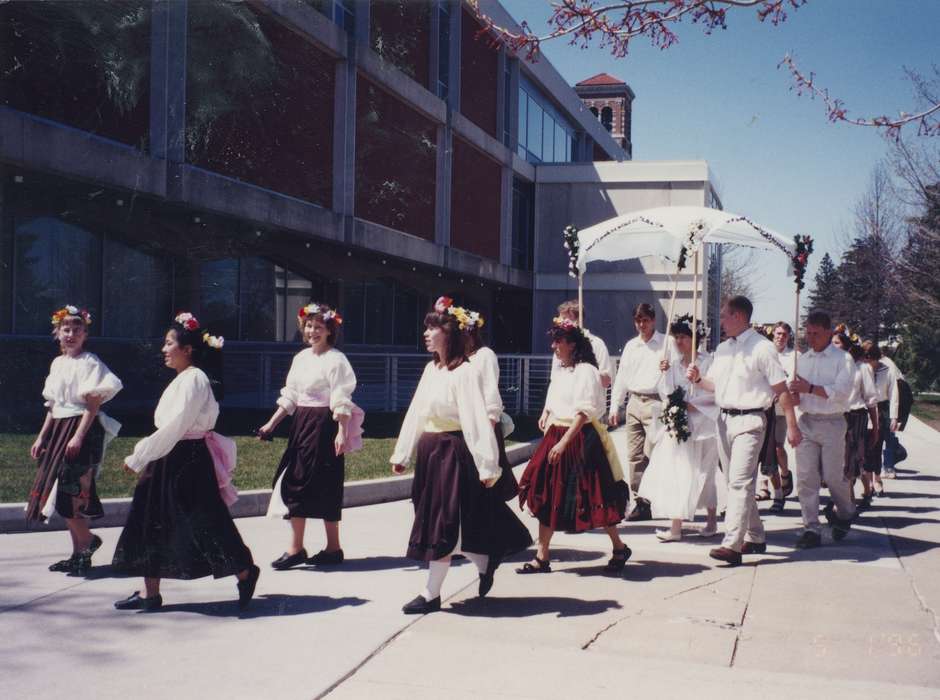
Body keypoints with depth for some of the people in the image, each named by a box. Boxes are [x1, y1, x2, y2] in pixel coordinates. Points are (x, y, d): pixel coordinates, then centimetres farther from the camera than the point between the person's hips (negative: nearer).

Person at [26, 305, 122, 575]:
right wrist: (42, 437, 14)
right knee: (66, 493, 8)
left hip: (83, 430, -8)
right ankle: (79, 554, 14)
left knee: (72, 490, -13)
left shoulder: (90, 363, -8)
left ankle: (87, 540, 6)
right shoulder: (57, 363, 15)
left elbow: (93, 404, -14)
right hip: (59, 430, 8)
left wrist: (78, 436, -21)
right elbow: (53, 406, 18)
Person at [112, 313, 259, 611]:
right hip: (171, 461, 10)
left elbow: (173, 427, -21)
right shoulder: (182, 379, 15)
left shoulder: (194, 379, -16)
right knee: (151, 523, 10)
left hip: (189, 463, -10)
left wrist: (138, 458, -16)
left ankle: (245, 573, 15)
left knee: (203, 524, -3)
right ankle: (150, 594, 17)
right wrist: (146, 461, 12)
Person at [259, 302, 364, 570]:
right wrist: (271, 424, 10)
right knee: (293, 480, 6)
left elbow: (342, 401, -15)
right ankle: (295, 548, 12)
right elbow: (289, 397, 15)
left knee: (325, 486, -4)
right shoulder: (301, 358, 13)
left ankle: (333, 548, 5)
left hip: (324, 425, -8)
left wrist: (342, 432, -21)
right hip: (301, 424, 8)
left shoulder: (335, 359, -9)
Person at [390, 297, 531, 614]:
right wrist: (401, 454, 15)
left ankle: (431, 594, 9)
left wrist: (486, 466, -21)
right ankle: (485, 563, 32)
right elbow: (415, 413, 14)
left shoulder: (465, 372, -15)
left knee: (444, 525, 0)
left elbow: (477, 420, -19)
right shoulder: (431, 369, 9)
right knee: (432, 520, 15)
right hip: (428, 452, 9)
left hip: (452, 452, -9)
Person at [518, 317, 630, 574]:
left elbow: (584, 411, -19)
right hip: (556, 437, 8)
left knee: (593, 495, 1)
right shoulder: (560, 371, 13)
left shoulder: (585, 370, -12)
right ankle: (542, 557, 11)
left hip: (581, 438, -8)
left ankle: (619, 548, 20)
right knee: (546, 495, 5)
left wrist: (564, 442, -24)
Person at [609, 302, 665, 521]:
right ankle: (642, 501, 11)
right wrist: (614, 407, 14)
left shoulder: (666, 344, 1)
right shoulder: (631, 346, 16)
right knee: (635, 455, 5)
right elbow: (621, 377, 18)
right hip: (634, 403, 6)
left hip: (655, 403, -6)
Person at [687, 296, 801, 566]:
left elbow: (781, 389, -10)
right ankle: (754, 537, 25)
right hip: (724, 419, 8)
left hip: (749, 420, -8)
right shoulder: (723, 349, 14)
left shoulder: (761, 348, -10)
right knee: (737, 482, 13)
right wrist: (698, 379, 1)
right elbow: (715, 384, 22)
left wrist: (792, 426, -12)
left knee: (740, 482, -15)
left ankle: (732, 545, -19)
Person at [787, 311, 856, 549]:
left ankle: (845, 514, 31)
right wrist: (794, 394, -7)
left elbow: (842, 392, -15)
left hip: (831, 423, -4)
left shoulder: (843, 359, -2)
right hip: (805, 421, 4)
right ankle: (811, 529, 3)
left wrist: (809, 388, -19)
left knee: (833, 476, 1)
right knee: (805, 477, -2)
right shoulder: (802, 359, 14)